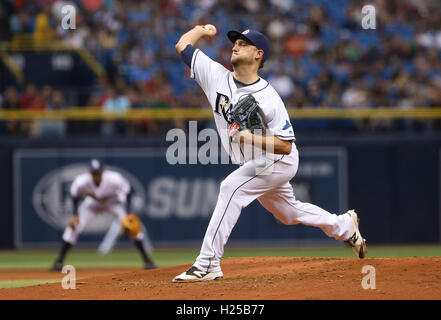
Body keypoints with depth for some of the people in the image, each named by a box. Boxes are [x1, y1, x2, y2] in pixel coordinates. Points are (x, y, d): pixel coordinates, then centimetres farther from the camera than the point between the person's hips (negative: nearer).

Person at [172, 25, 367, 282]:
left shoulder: (268, 98, -24)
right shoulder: (217, 76, -9)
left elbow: (285, 145, -25)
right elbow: (183, 45, -2)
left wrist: (251, 138, -36)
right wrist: (203, 30, 10)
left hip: (278, 161, -8)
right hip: (255, 164, 8)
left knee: (232, 187, -28)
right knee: (289, 213, 23)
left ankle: (208, 264, -30)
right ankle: (345, 226, 47)